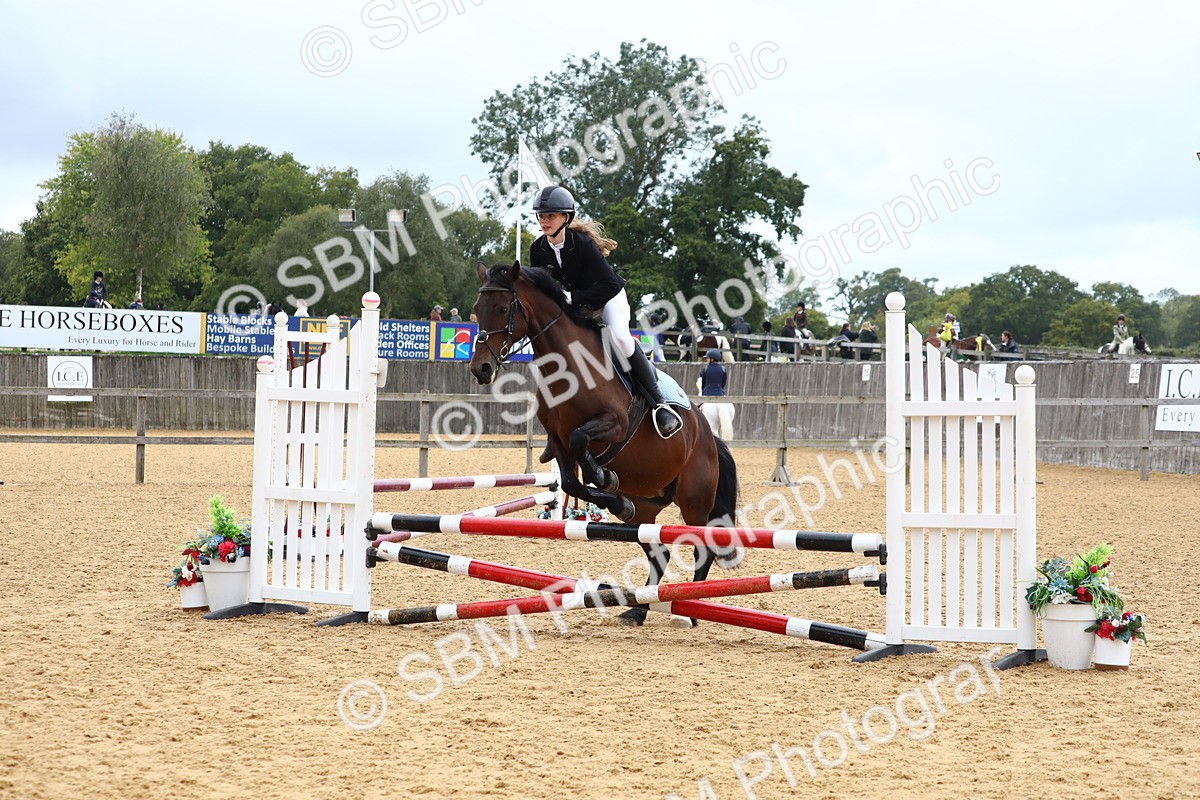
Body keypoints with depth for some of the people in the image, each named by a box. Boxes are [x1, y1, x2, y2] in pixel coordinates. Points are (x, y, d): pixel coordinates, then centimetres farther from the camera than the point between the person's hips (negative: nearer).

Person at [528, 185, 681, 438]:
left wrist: (573, 297, -39)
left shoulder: (582, 243, -28)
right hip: (575, 305, 7)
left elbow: (609, 284, -33)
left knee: (620, 337, -32)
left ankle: (658, 402, -26)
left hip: (609, 298, -7)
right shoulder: (538, 249, -12)